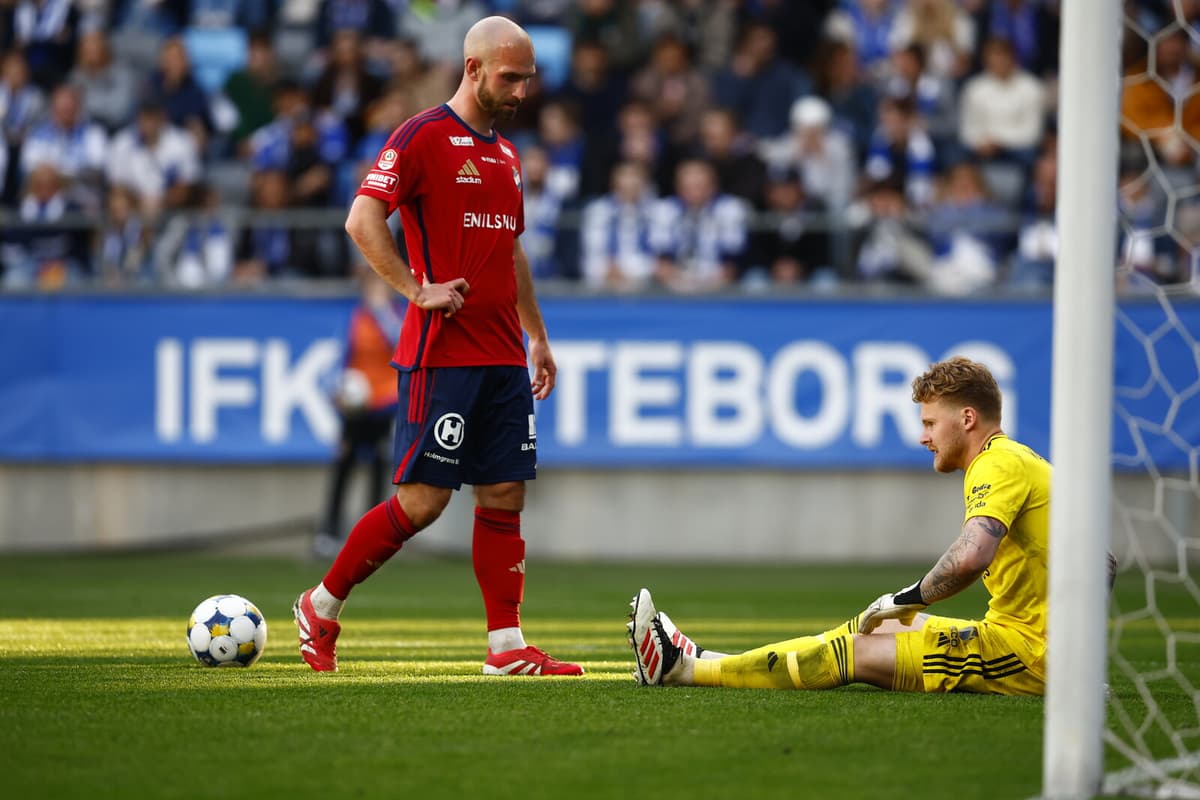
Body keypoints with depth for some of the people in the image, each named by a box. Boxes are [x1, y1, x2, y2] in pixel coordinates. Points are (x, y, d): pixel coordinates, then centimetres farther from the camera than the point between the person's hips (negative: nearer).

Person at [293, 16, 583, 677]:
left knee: (505, 494, 3)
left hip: (503, 357, 8)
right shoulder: (423, 136, -8)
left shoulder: (504, 153, 18)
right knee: (423, 499, -8)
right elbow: (362, 220, -16)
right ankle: (320, 606, 8)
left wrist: (539, 338, 24)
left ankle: (508, 647, 5)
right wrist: (417, 289, -19)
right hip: (441, 353, -8)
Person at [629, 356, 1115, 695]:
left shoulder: (999, 465, -13)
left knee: (859, 651, -9)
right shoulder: (1019, 460, 18)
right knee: (873, 628, 16)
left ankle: (686, 669, -6)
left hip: (1027, 654, -10)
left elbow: (970, 558, -31)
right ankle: (699, 661, 15)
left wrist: (908, 599, -16)